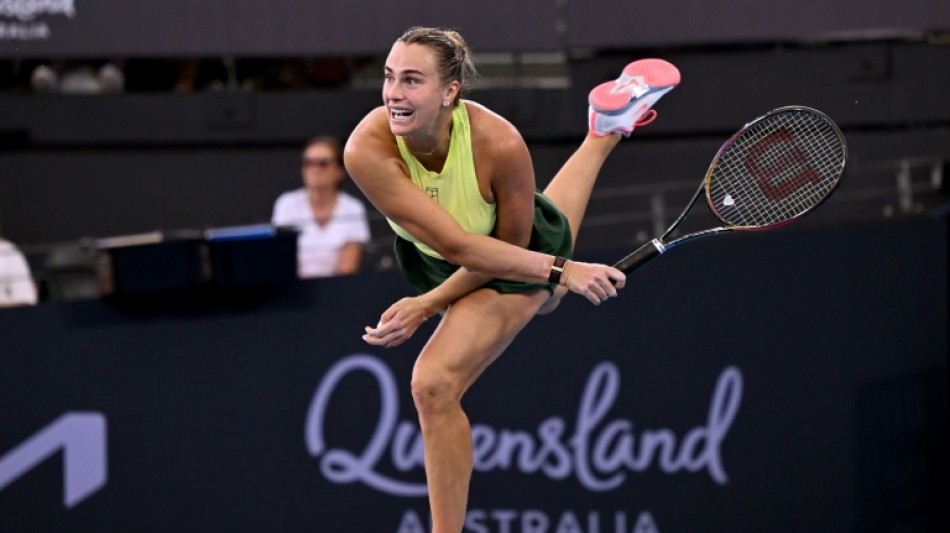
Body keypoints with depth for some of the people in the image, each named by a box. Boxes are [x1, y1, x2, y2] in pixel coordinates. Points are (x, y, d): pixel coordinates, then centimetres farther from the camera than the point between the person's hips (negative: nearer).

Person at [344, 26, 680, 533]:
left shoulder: (499, 144, -39)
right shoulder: (367, 150, -36)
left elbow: (509, 249, -23)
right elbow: (457, 246, -36)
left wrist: (427, 305, -31)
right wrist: (561, 270, -40)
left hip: (519, 247, -4)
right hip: (439, 263, 4)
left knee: (434, 384, -24)